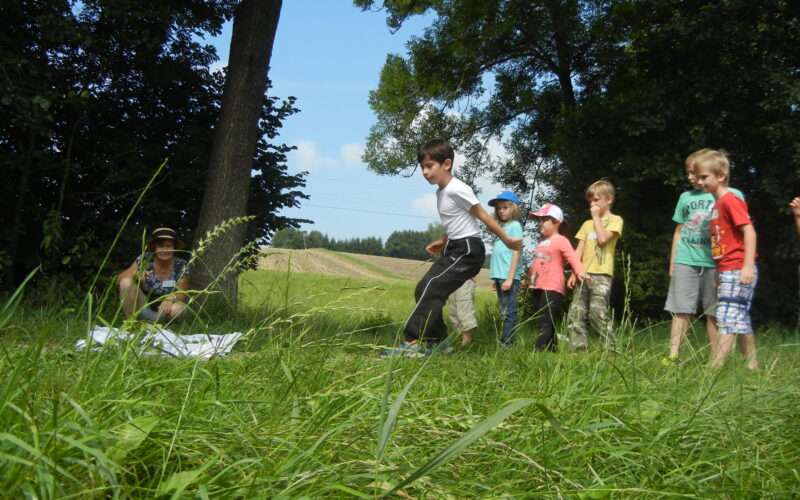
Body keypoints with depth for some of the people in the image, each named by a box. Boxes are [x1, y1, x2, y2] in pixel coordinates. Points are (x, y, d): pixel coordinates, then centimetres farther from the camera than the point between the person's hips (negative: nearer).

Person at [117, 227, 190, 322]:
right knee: (126, 282, -25)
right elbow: (119, 280, -11)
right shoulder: (144, 260, -11)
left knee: (179, 309, -34)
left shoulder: (182, 266, -10)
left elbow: (182, 294, -8)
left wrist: (172, 297, -32)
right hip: (142, 306, 0)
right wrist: (135, 273, -33)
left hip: (162, 309, 1)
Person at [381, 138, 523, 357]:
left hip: (468, 249, -10)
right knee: (425, 290, 5)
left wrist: (507, 240, -6)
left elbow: (483, 217, -12)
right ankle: (437, 341, 12)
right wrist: (443, 242, 16)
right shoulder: (441, 192, 13)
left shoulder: (457, 190, -16)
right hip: (455, 249, 10)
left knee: (429, 288, -20)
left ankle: (413, 342, -23)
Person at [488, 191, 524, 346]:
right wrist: (496, 278, 17)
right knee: (504, 312, 11)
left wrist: (510, 278, -16)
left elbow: (517, 252, -11)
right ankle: (503, 343, 16)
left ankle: (507, 344, -7)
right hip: (500, 275, 8)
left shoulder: (515, 225, -4)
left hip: (509, 276, -8)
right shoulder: (502, 226, 19)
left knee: (509, 312, -7)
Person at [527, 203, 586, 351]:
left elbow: (572, 257, -18)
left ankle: (538, 350, -19)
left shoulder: (561, 240, -4)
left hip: (552, 288, -9)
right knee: (544, 322, 10)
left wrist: (579, 271, -34)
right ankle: (553, 350, 17)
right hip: (538, 287, 9)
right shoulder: (542, 242, 21)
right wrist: (528, 279, 35)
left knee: (545, 323, -13)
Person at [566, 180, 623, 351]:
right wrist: (574, 273, 4)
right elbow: (579, 250, 15)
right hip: (584, 274, 6)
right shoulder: (587, 224, 21)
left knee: (598, 313, -15)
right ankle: (579, 349, 5)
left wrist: (596, 217, -1)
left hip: (601, 274, -6)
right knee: (575, 314, 1)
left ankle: (611, 349, -7)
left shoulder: (615, 220, 5)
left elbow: (603, 239, -12)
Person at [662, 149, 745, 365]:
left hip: (715, 263, -3)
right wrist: (672, 264, 12)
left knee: (714, 313, 2)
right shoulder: (686, 197, 13)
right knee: (681, 310, -1)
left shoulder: (732, 195, 2)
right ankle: (672, 355, -2)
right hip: (685, 262, 3)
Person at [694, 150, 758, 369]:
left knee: (727, 320, -13)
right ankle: (753, 367, 20)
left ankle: (714, 367, -16)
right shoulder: (717, 205, 17)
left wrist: (748, 265, -25)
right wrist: (719, 274, 20)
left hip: (737, 271, -10)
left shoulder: (730, 200, -10)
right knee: (741, 321, 13)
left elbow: (749, 230, -18)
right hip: (726, 271, 10)